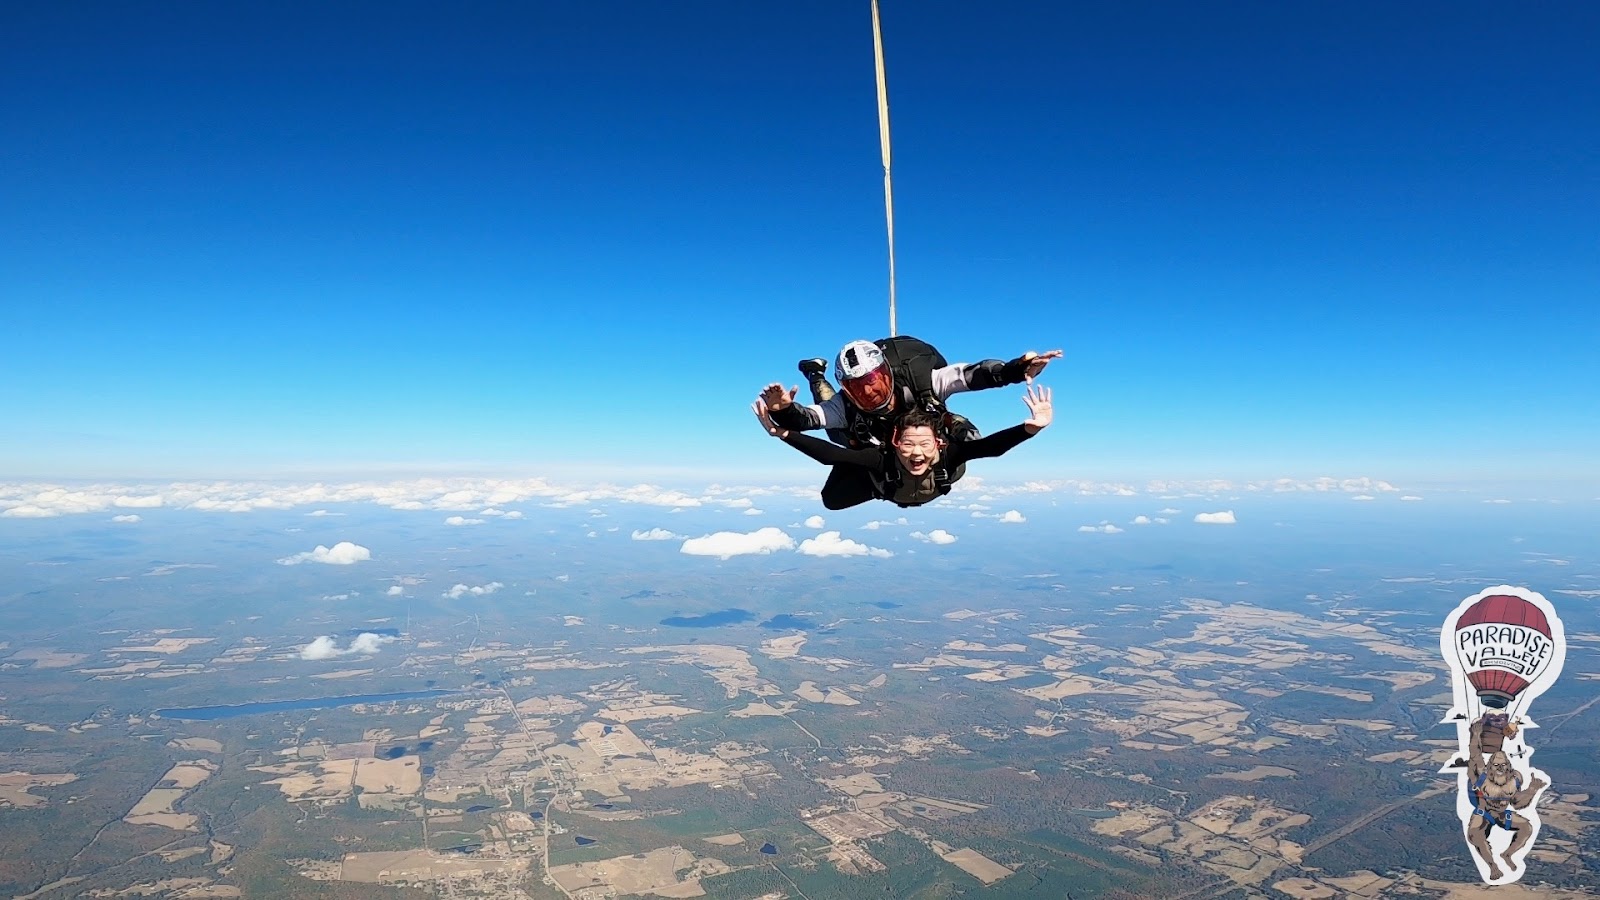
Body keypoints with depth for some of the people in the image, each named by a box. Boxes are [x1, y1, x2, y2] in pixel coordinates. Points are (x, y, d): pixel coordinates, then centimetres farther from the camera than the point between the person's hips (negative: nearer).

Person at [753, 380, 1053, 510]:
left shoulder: (947, 455, -46)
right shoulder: (881, 459, -48)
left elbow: (989, 446, -60)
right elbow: (828, 454, -52)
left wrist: (1030, 429, -77)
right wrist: (782, 432, -65)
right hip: (882, 484, -1)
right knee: (831, 500, 12)